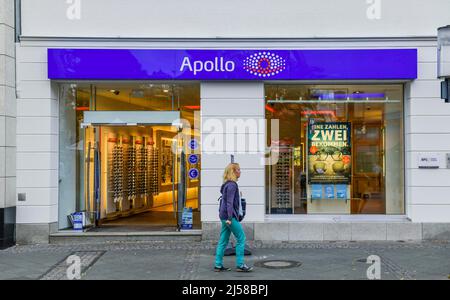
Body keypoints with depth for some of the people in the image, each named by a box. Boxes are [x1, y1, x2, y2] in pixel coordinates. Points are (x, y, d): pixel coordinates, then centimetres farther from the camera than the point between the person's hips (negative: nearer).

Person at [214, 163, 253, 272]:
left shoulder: (228, 184, 16)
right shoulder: (232, 185, -13)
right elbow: (229, 202, -19)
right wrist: (230, 218, -23)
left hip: (224, 216, 10)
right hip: (229, 216, -10)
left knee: (223, 241, 9)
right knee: (241, 238, -4)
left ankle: (218, 265, 11)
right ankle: (240, 265, -2)